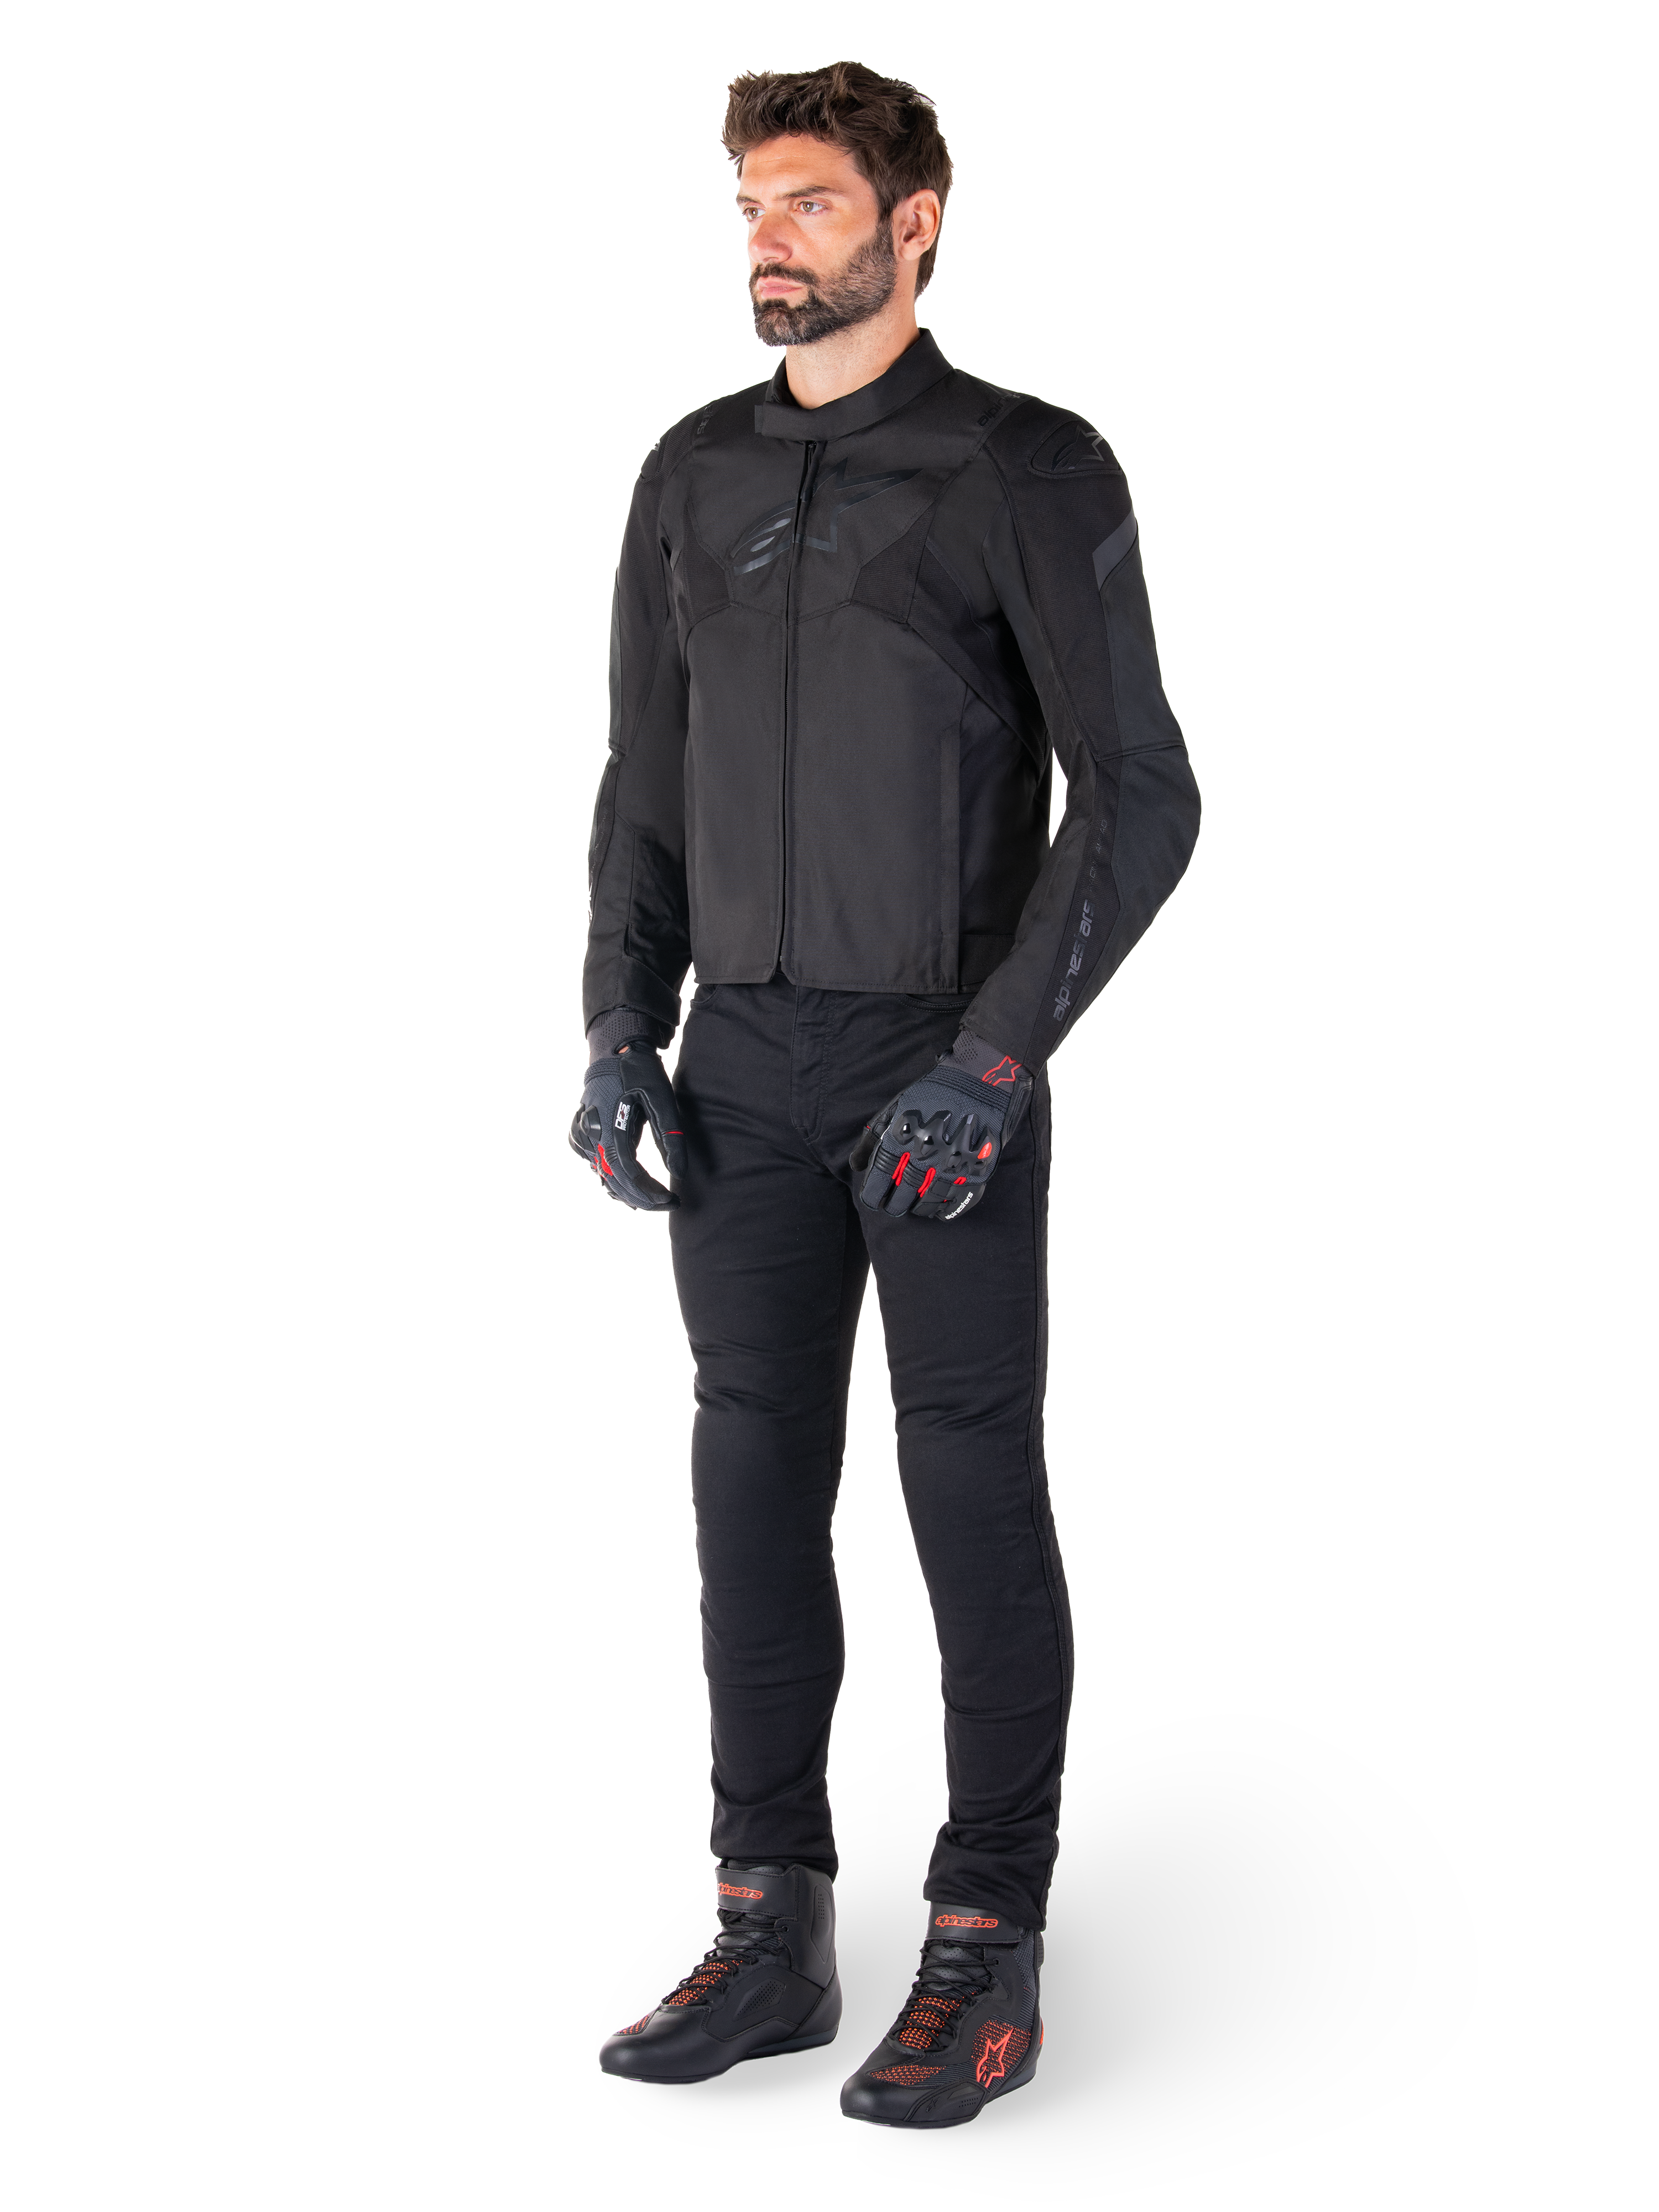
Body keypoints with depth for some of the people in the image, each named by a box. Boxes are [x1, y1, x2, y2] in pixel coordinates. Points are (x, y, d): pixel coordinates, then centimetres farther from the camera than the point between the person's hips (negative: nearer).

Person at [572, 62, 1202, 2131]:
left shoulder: (1033, 470, -8)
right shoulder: (693, 475, 9)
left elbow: (1141, 795, -12)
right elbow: (646, 789, 13)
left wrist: (996, 1059, -21)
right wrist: (620, 1039, -1)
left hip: (948, 1071, -5)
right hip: (748, 1068, 5)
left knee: (973, 1493, 0)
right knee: (758, 1491, 7)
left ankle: (982, 1966, 10)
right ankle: (771, 1942, 17)